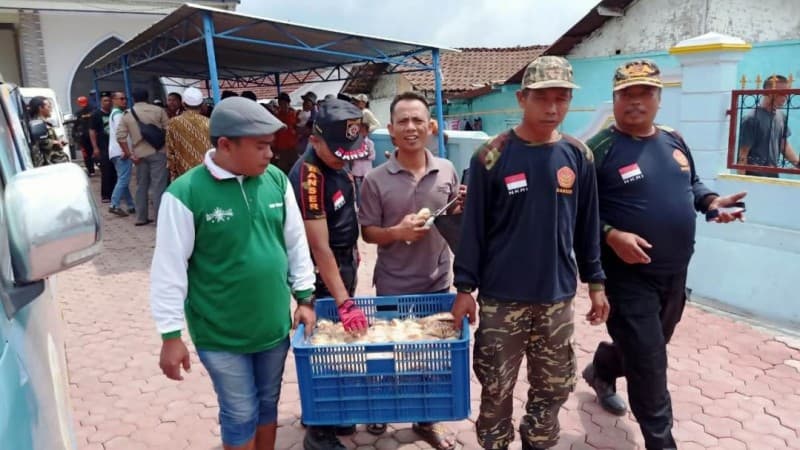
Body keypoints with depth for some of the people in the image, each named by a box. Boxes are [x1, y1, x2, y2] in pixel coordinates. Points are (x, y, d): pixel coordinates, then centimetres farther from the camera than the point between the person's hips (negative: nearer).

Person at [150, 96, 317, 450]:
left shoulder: (276, 180, -3)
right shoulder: (185, 193, -17)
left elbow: (296, 243, 7)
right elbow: (169, 269, -12)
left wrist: (304, 296, 8)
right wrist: (171, 334, -10)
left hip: (274, 324, 4)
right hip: (220, 333, -4)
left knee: (268, 404, 21)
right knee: (240, 415, 12)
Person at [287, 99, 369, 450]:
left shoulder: (335, 162, 1)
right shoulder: (308, 177, -26)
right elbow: (320, 248, -28)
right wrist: (344, 302, -28)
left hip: (344, 265, 8)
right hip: (323, 275, -8)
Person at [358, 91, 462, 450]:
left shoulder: (447, 171, -2)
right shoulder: (376, 179, -9)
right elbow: (368, 232, -5)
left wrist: (461, 210, -12)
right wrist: (396, 232, -23)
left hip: (437, 282, 3)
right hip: (393, 285, -2)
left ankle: (426, 420, 36)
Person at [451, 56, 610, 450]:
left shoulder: (577, 156, 1)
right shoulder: (492, 157, -9)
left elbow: (587, 226, 8)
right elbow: (473, 226, -6)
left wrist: (595, 282, 10)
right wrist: (465, 287, -7)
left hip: (557, 297, 3)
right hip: (502, 298, -3)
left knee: (554, 387, 16)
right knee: (496, 389, 10)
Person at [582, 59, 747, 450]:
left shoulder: (674, 141, 6)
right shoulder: (600, 149, -14)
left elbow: (692, 183, 21)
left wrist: (711, 201, 1)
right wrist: (611, 235, -27)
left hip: (674, 273, 7)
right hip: (629, 276, -7)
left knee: (647, 349, 25)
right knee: (650, 365, -1)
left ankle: (601, 371, 53)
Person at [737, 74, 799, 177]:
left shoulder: (782, 117, 7)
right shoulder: (752, 119, -15)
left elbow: (784, 145, 16)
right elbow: (743, 155, -14)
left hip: (773, 175, 7)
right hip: (754, 176, -7)